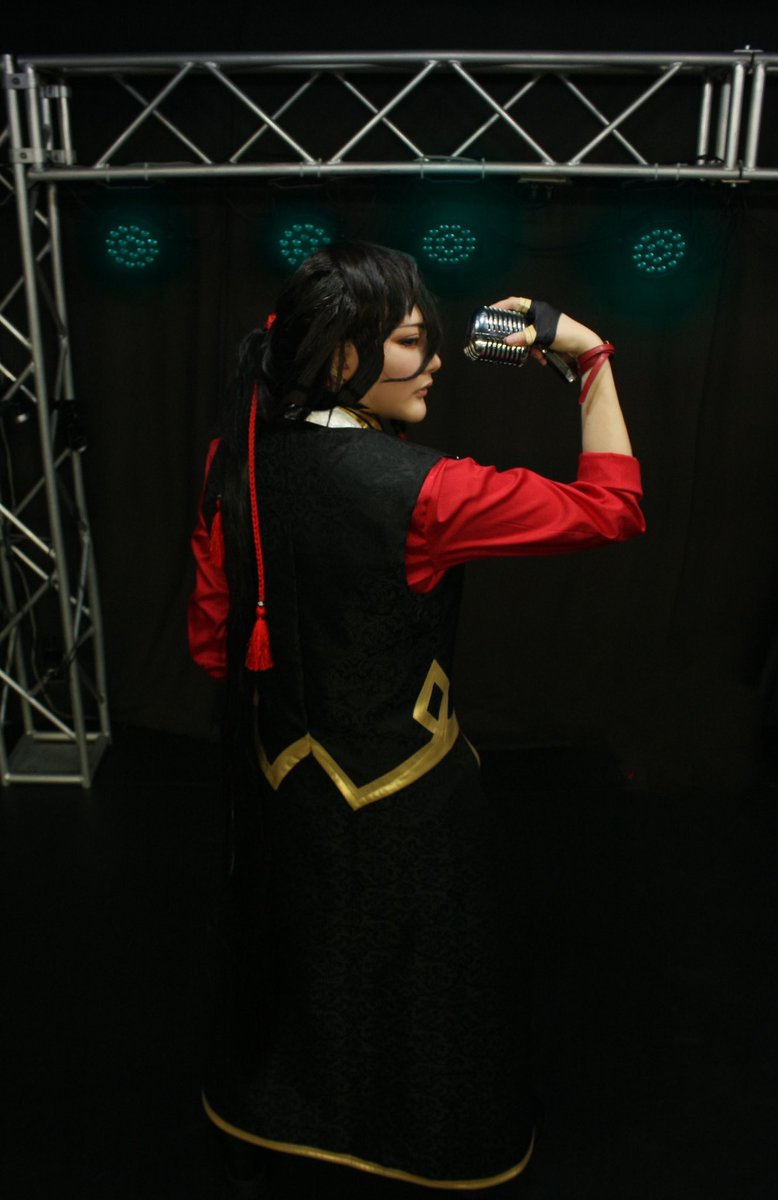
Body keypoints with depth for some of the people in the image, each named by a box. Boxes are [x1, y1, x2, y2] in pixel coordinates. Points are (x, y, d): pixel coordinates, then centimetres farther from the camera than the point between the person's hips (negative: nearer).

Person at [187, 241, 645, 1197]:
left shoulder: (242, 459, -11)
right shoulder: (420, 491, -29)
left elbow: (213, 635, -1)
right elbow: (612, 507, -20)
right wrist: (592, 357, -13)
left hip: (283, 770, 6)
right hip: (400, 789, -6)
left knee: (292, 946, 29)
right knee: (417, 970, 21)